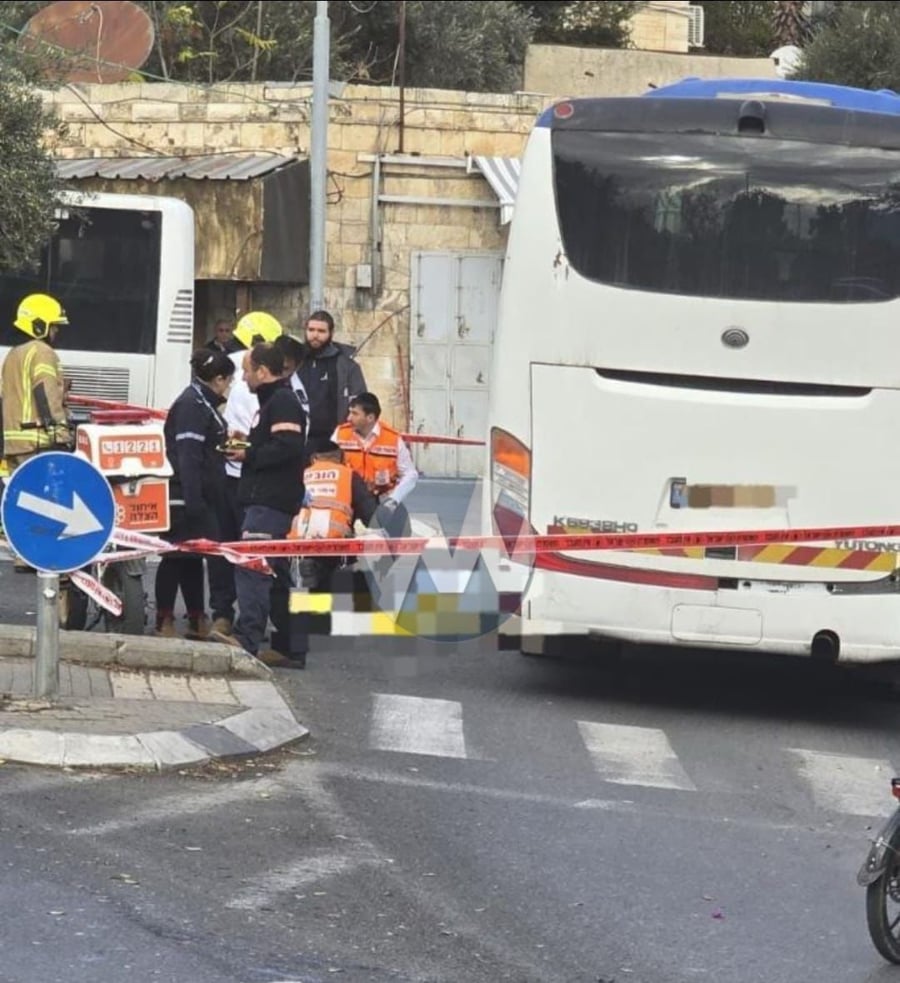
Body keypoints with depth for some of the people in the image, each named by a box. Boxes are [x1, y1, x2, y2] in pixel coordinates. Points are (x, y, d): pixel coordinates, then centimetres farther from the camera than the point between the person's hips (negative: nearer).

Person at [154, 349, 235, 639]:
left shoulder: (203, 404, 16)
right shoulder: (192, 406, -16)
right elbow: (187, 456, -23)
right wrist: (194, 501, -26)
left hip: (199, 498, 11)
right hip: (185, 498, -11)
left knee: (193, 558, 14)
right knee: (177, 558, -6)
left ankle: (197, 621, 21)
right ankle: (164, 622, -2)